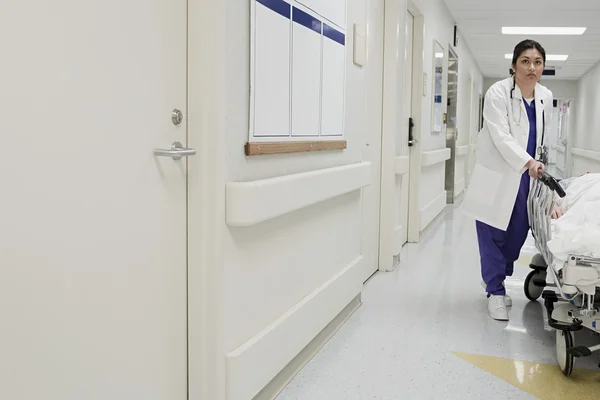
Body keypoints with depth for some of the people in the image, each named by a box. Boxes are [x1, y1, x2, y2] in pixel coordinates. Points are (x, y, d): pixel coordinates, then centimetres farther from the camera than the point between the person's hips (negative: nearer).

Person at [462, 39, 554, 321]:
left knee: (518, 232, 9)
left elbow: (542, 137, 16)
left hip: (526, 177, 6)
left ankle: (494, 278, 31)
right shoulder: (498, 93, -15)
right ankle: (495, 290, 14)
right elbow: (501, 137, -24)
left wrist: (538, 166, 14)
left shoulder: (546, 97, 4)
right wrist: (528, 162, -36)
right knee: (493, 233, -1)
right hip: (498, 175, -5)